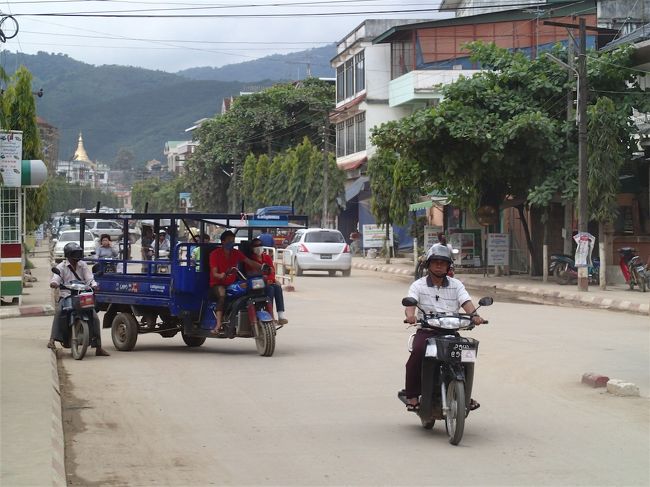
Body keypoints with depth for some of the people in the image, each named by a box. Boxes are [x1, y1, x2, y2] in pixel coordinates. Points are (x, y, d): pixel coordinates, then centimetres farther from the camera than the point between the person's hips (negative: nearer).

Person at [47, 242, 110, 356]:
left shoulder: (83, 265, 15)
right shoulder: (61, 266, 7)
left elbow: (89, 278, 5)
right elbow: (56, 277, -9)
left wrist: (93, 285, -17)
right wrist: (54, 283, -33)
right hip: (66, 296, -3)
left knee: (95, 317, -10)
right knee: (59, 312, -33)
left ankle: (98, 347, -1)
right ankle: (52, 339, -37)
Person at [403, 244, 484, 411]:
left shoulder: (456, 285, 11)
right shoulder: (418, 285, 6)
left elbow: (466, 302, -4)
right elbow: (410, 303, -11)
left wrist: (474, 315, -27)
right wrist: (410, 315, -35)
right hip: (426, 331, -2)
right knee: (418, 353, -31)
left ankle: (465, 395, -2)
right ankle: (412, 395, -22)